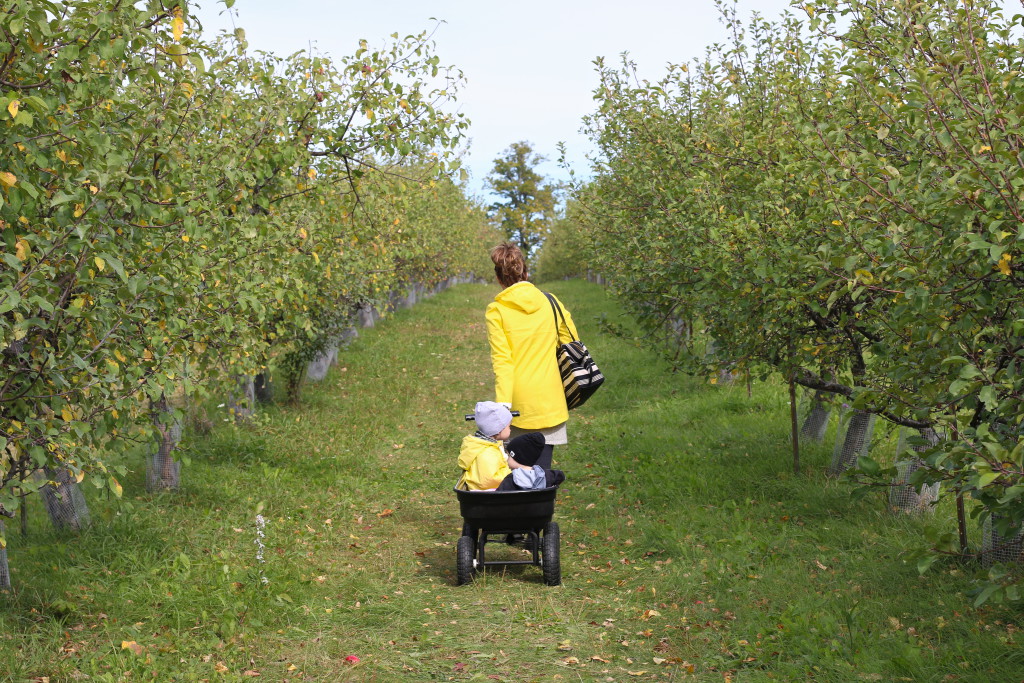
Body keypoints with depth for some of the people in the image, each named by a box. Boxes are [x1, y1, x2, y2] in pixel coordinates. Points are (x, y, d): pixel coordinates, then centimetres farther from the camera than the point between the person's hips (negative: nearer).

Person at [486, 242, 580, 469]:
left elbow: (502, 361, -9)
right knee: (541, 466, 3)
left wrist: (503, 404, -10)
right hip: (550, 399, 2)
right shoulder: (550, 302, 4)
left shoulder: (496, 311, -4)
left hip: (519, 400, -2)